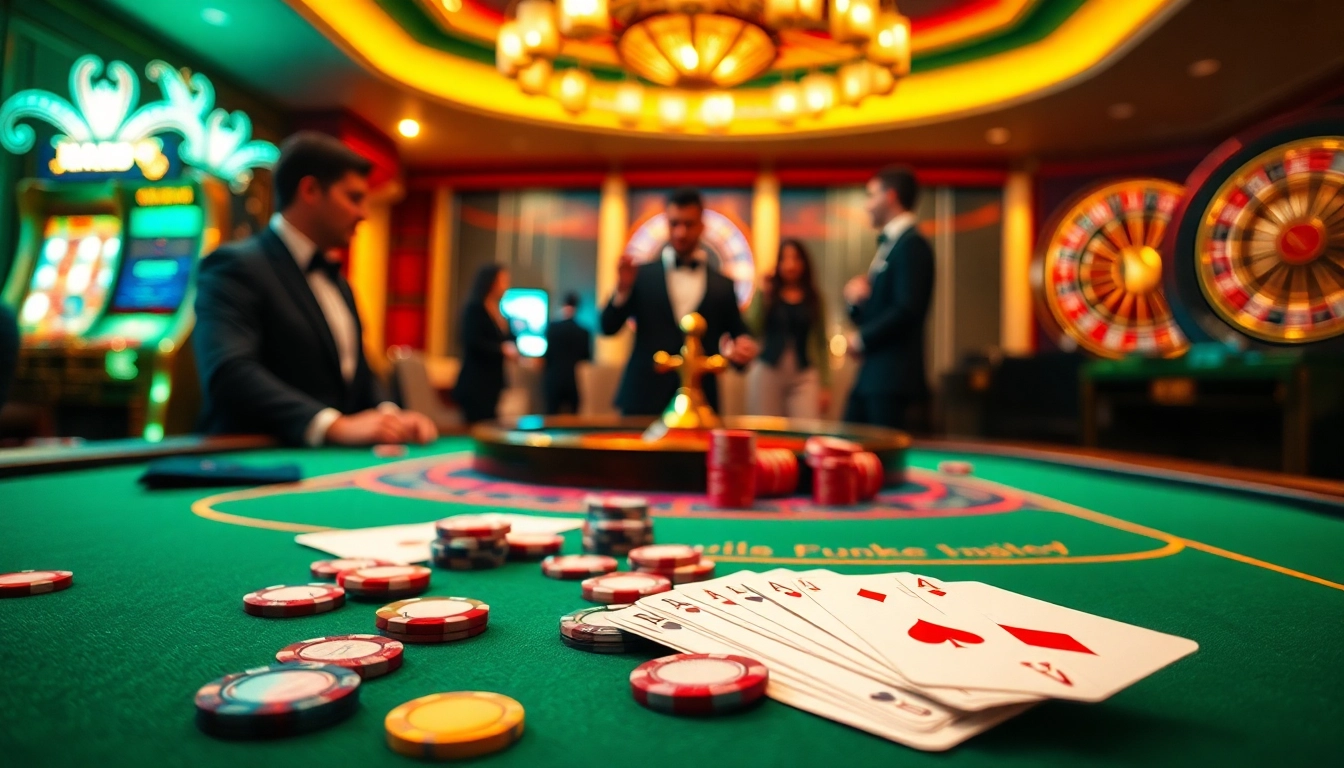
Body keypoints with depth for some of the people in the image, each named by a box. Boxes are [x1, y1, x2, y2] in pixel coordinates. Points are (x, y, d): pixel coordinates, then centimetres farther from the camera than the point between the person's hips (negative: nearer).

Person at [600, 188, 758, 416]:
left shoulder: (723, 285, 9)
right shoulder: (641, 275, 7)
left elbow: (739, 334, 13)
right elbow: (608, 327, 1)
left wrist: (742, 348, -10)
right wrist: (622, 289, -15)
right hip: (643, 399, 0)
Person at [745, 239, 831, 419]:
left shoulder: (814, 299, 7)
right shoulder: (765, 294, 5)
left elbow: (821, 344, 8)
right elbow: (753, 331, -7)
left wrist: (825, 385, 4)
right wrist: (763, 295, -9)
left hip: (804, 377, 0)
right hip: (767, 373, 0)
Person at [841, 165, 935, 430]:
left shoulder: (912, 246, -11)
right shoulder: (888, 245, 19)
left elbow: (907, 310, -21)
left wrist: (862, 338, -12)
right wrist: (857, 299, 0)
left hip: (892, 376, -10)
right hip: (871, 373, 10)